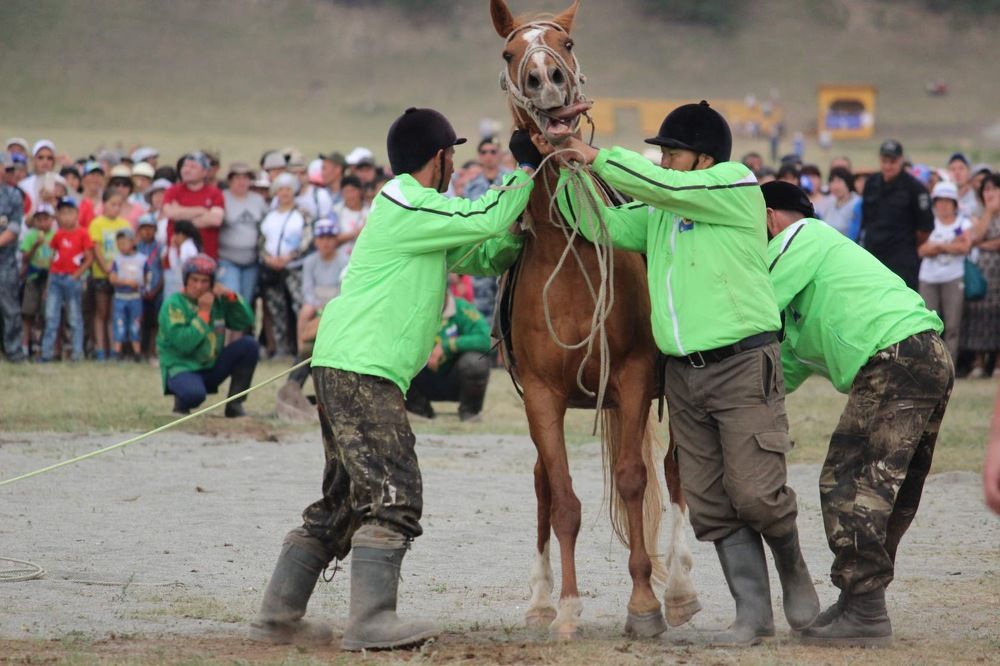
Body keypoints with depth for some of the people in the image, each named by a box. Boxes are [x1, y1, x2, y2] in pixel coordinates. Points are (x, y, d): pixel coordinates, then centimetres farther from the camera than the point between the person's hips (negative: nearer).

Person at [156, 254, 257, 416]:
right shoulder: (173, 305, -12)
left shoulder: (217, 301, 8)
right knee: (194, 394, -41)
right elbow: (184, 344, -23)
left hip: (212, 367, 7)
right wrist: (204, 312, -19)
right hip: (181, 369, -7)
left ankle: (235, 405, -4)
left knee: (249, 344, -11)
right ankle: (181, 405, 0)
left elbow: (246, 322, 6)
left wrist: (231, 297, -7)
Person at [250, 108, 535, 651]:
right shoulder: (408, 206, -11)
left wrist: (520, 237, 6)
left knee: (344, 500, 15)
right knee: (394, 494, -12)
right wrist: (527, 167, -3)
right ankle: (371, 621, -16)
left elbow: (478, 255, 24)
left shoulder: (415, 209, 21)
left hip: (342, 369, 11)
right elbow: (486, 221, -15)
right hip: (361, 370, -11)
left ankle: (279, 614, 16)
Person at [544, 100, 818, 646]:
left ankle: (793, 569, 16)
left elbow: (665, 186, -17)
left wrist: (598, 158, -11)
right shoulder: (656, 212, 14)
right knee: (709, 503, 3)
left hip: (742, 365, -7)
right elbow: (599, 225, 12)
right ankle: (753, 612, 8)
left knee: (754, 491, -11)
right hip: (683, 372, 7)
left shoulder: (737, 185, -6)